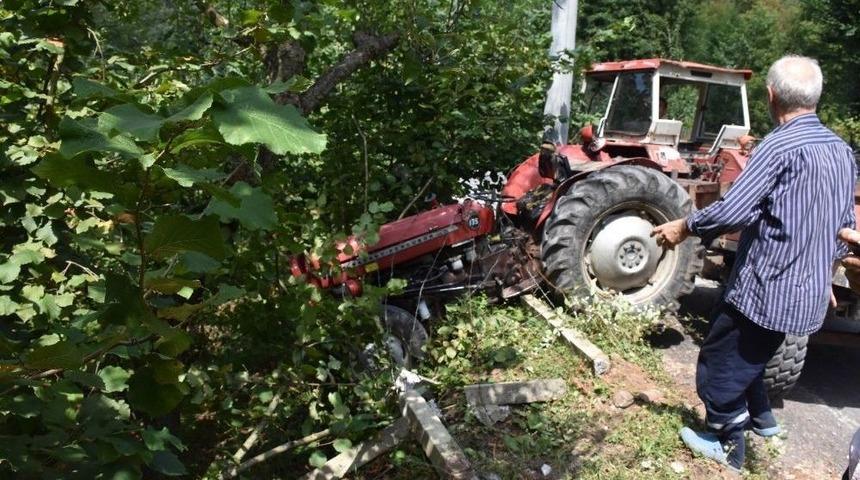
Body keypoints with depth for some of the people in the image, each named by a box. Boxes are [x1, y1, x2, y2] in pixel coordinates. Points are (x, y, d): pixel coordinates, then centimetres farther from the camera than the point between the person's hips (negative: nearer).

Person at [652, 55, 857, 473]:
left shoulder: (780, 146, -20)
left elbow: (732, 211, -27)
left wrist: (684, 227, -10)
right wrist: (824, 271, 29)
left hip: (766, 288, -8)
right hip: (809, 292, 8)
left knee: (720, 362, 9)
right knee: (747, 356, 28)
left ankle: (727, 446, 22)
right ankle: (760, 417, 42)